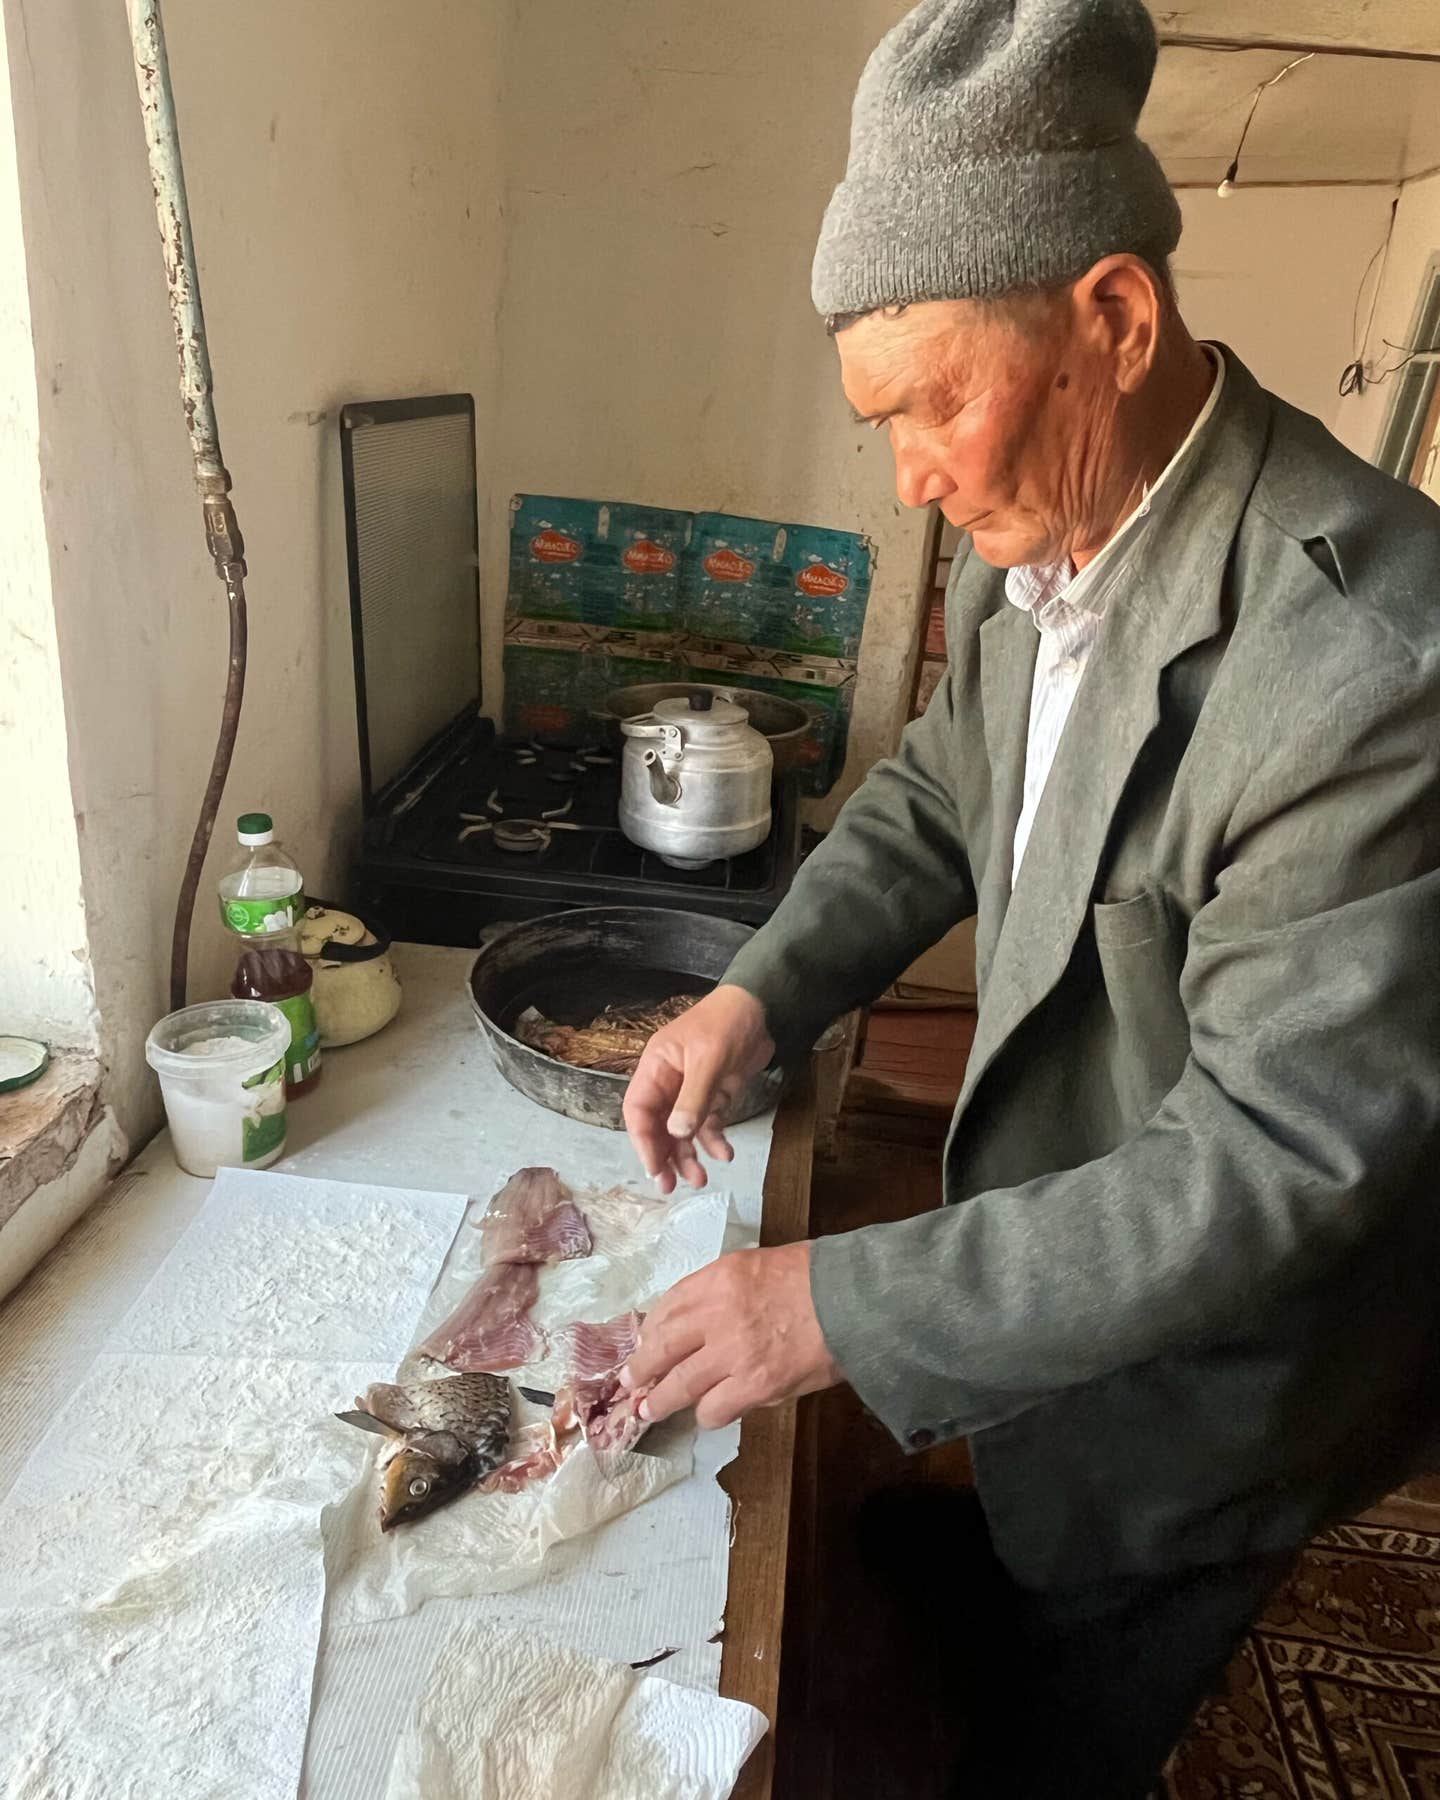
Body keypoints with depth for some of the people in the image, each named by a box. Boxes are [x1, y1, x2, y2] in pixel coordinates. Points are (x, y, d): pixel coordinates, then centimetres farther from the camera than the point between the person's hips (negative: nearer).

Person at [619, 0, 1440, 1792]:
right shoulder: (1036, 545, -8)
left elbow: (1277, 1164, -33)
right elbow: (938, 792, 4)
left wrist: (845, 1303, -30)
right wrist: (761, 992, -11)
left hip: (1206, 1370, -6)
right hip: (1048, 1248, 7)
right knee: (1017, 1565, 38)